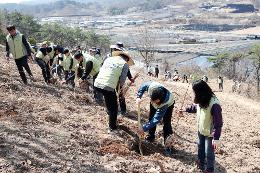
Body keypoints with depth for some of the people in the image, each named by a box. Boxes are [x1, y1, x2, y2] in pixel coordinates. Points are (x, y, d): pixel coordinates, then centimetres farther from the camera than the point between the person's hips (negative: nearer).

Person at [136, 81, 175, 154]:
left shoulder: (166, 102, -48)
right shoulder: (151, 86, -42)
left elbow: (157, 119, -42)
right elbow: (143, 86, -17)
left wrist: (144, 128, -41)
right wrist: (138, 97, -30)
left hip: (168, 105, -5)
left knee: (167, 123, -13)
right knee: (151, 117, 6)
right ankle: (151, 136, 25)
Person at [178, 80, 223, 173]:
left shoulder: (214, 104, -34)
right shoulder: (202, 100, -7)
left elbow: (218, 122, -30)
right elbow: (195, 107, 18)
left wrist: (216, 138, -31)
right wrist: (185, 110, 21)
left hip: (210, 133, -8)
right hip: (201, 130, 8)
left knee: (208, 152, 7)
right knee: (200, 147, 27)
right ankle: (200, 163, 50)